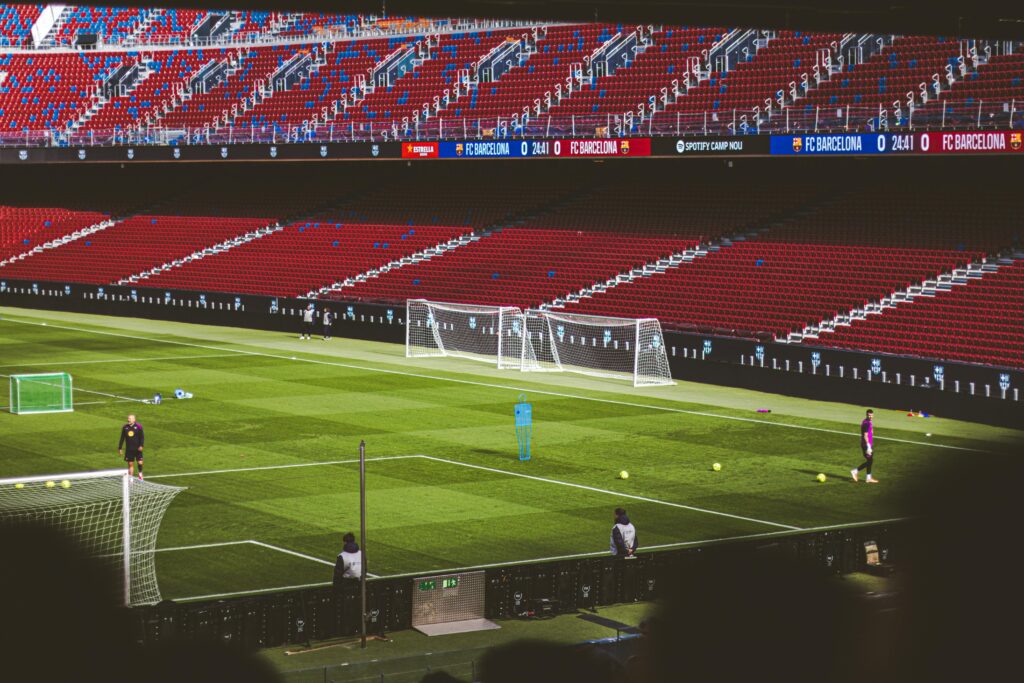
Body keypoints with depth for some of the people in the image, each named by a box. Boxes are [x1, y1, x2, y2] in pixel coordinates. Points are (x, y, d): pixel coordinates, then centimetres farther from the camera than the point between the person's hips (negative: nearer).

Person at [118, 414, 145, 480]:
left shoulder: (138, 427, -3)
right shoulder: (125, 428, 6)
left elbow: (142, 437, -4)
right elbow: (122, 438, 12)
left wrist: (141, 445, -16)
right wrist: (120, 448, 11)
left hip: (137, 449, -2)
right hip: (129, 449, 2)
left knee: (140, 462, -5)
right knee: (130, 464, 4)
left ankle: (140, 473, 25)